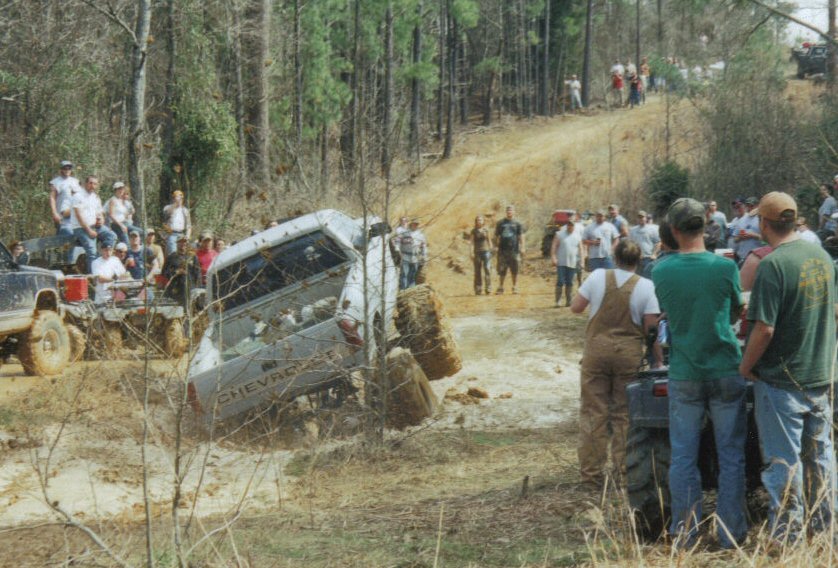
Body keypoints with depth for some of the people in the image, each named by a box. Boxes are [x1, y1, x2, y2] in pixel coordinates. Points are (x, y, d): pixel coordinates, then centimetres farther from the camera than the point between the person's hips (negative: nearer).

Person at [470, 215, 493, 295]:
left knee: (487, 269, -12)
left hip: (486, 251, 0)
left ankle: (488, 288, -12)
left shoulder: (486, 230, 7)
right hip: (477, 252, 0)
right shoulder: (474, 231, 4)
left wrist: (491, 251, 8)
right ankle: (478, 289, 10)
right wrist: (472, 253, -8)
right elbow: (472, 243, 1)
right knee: (478, 271, 3)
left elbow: (489, 241, 12)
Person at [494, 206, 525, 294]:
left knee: (514, 271, 1)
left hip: (514, 250, -1)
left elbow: (521, 236, 2)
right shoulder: (500, 223, 10)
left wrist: (522, 247, -8)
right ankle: (500, 288, 10)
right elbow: (496, 236, 14)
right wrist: (497, 246, 9)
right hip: (502, 250, 1)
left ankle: (515, 288, 10)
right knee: (501, 270, 2)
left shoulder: (517, 224, 5)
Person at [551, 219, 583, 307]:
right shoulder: (560, 234, 0)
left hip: (572, 263, 3)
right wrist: (553, 257, -13)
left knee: (570, 283, 7)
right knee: (560, 282, -7)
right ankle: (558, 301, -3)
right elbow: (554, 246, -4)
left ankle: (569, 300, 13)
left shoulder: (578, 235, 9)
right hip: (561, 262, -3)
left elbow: (580, 249, 12)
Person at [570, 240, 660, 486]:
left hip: (596, 350, 0)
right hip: (629, 353, 0)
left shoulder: (597, 277, -4)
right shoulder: (645, 286, -5)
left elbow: (575, 307, 3)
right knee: (624, 413, 9)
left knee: (593, 412, 6)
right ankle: (623, 470, 10)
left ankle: (591, 471, 8)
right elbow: (651, 327, -7)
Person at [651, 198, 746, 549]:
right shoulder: (724, 267, -11)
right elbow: (737, 312, 6)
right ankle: (731, 533, 12)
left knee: (683, 457, 9)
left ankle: (685, 534, 14)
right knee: (731, 456, 8)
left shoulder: (661, 272, -6)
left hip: (684, 375, 1)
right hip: (725, 372, -1)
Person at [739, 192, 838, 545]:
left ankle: (787, 536, 10)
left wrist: (746, 366, -9)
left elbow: (764, 330, -23)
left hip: (780, 380, -7)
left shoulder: (773, 264, -20)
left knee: (783, 460, 3)